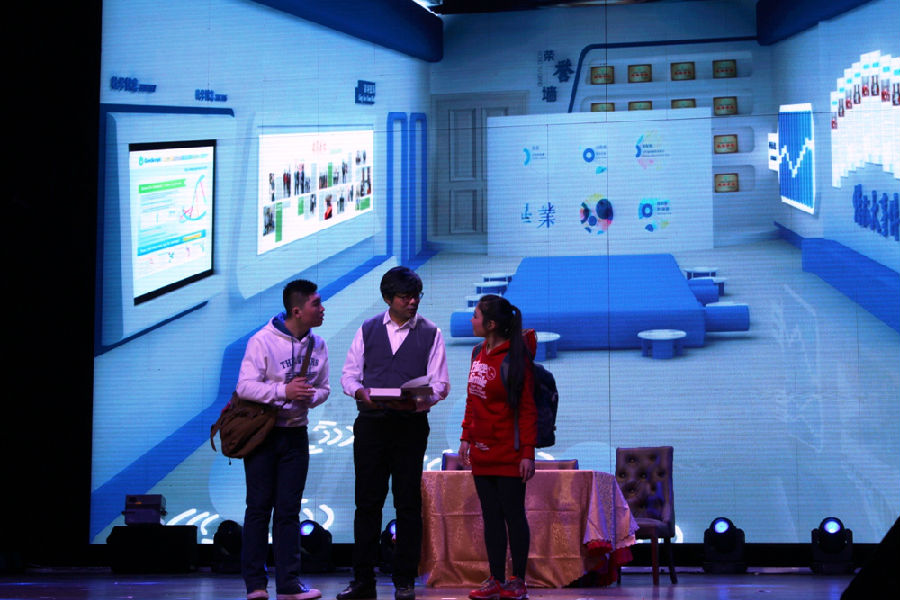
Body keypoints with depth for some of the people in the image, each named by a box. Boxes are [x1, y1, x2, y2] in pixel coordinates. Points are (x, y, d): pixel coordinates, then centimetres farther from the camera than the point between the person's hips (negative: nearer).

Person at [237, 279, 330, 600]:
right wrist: (283, 391, -27)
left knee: (289, 509, 5)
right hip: (262, 432, -4)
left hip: (296, 434, 5)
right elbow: (245, 386, -16)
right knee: (259, 507, 0)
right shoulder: (262, 341, -12)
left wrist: (309, 396, -11)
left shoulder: (317, 345, 6)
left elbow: (323, 388, 12)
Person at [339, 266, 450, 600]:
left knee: (408, 503, 1)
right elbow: (349, 374, 11)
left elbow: (440, 383, 0)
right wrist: (360, 392, -11)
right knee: (367, 501, 2)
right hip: (371, 423, 2)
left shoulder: (430, 334, 5)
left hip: (411, 425, -1)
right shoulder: (367, 330, 11)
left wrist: (423, 399, -21)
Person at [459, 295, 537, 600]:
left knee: (513, 515, 1)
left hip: (508, 453, -7)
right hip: (481, 453, 7)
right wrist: (466, 436, 15)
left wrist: (528, 452, -16)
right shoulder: (478, 353, 9)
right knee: (491, 517, 10)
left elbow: (527, 409, -14)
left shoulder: (515, 357, -13)